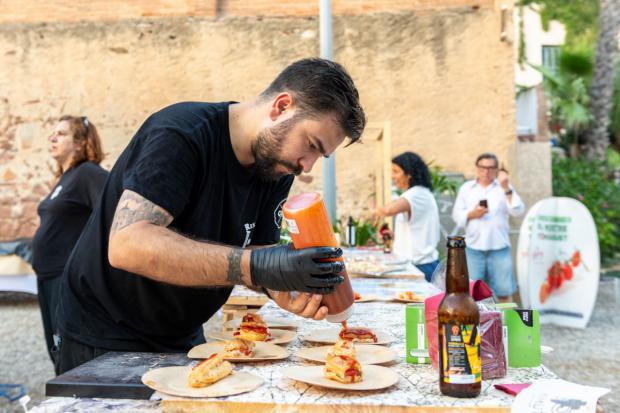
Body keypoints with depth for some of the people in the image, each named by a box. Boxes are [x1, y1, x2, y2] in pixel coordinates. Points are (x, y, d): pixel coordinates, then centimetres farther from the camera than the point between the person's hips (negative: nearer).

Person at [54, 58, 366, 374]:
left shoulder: (279, 169, -3)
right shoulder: (181, 133, -26)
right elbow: (126, 245, -37)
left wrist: (285, 290, -28)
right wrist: (254, 265, -42)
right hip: (105, 338, -6)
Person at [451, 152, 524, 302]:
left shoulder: (504, 188, 7)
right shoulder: (466, 188, 10)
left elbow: (518, 211, -5)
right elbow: (456, 215, 6)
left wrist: (506, 189, -14)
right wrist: (472, 214, -13)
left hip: (499, 248, -1)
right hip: (473, 247, 1)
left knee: (504, 290, 2)